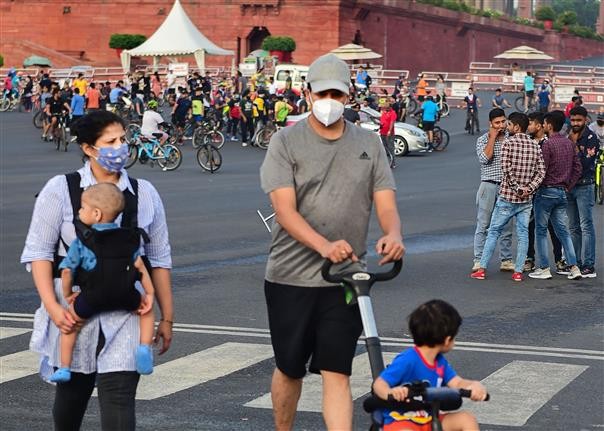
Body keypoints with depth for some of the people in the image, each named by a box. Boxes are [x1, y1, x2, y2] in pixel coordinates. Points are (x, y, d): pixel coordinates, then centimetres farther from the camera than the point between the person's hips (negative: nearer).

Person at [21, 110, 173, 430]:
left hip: (124, 317, 0)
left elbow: (158, 260, 9)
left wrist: (167, 318, 9)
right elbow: (39, 251, -2)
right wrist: (51, 306, -13)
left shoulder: (144, 194, 6)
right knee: (71, 393, 16)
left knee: (118, 397, -10)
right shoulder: (60, 190, -2)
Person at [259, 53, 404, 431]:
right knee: (289, 369, 12)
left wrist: (394, 234, -24)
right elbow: (285, 210, -13)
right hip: (291, 276, -1)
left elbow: (386, 203, 1)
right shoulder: (286, 141, -3)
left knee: (337, 374, -4)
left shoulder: (369, 144, 7)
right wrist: (324, 245, -31)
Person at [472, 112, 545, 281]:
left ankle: (482, 269, 4)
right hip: (527, 199, 4)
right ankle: (518, 272, 6)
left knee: (494, 232, 4)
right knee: (522, 234, 8)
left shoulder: (508, 143, -10)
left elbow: (507, 170, -18)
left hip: (507, 197, -4)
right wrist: (529, 188, -7)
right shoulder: (535, 146, 6)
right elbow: (541, 172, 1)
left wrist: (517, 188, -12)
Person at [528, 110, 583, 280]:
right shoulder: (569, 143, 9)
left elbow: (541, 170, -18)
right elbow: (577, 168, 11)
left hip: (546, 191, -7)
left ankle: (543, 268, 3)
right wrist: (567, 186, 15)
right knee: (563, 230, 11)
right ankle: (573, 267, 5)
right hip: (562, 192, 7)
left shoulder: (547, 144, -15)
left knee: (541, 230, 2)